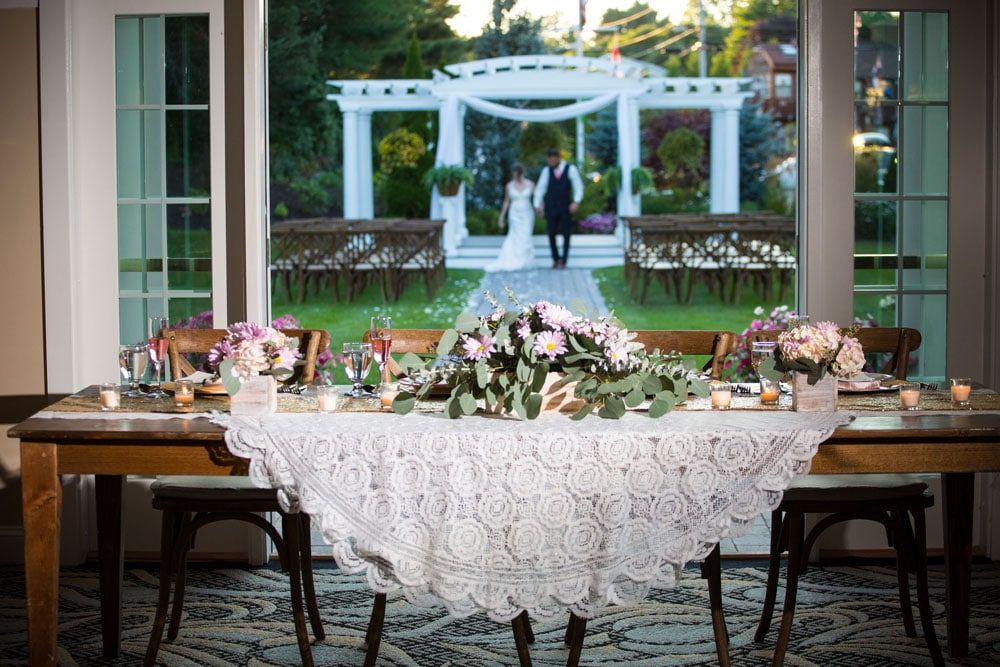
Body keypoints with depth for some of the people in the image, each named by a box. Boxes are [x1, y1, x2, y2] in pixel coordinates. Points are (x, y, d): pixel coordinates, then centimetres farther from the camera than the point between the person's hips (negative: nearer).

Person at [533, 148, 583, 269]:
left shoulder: (571, 169, -1)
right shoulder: (546, 170, 4)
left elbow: (578, 186, -1)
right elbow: (540, 188, 3)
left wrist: (576, 202, -14)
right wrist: (537, 204, -5)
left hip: (566, 208, -1)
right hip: (551, 208, 1)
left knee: (566, 234, 2)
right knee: (551, 234, 0)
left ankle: (563, 260, 12)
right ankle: (555, 259, 17)